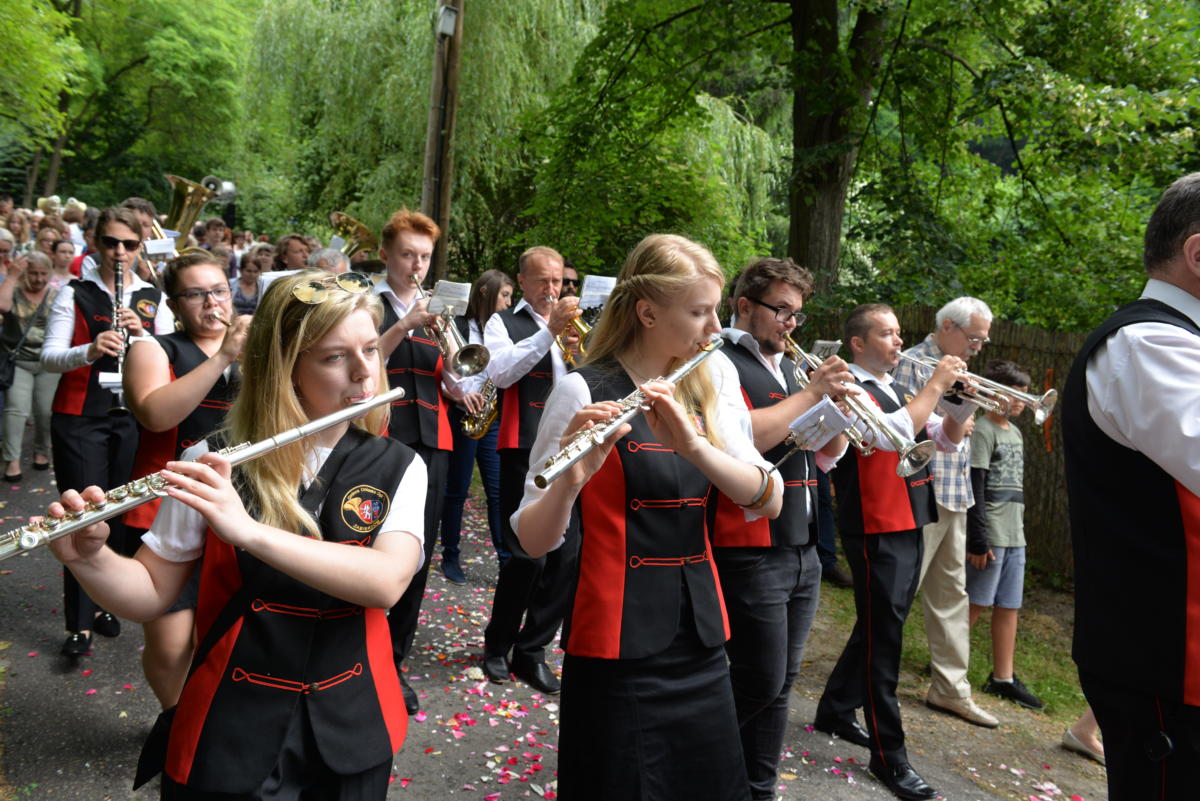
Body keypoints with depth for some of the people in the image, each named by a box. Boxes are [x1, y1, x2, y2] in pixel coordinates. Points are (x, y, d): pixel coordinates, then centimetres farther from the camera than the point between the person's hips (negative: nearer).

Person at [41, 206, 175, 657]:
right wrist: (90, 350, -27)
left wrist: (142, 336, -17)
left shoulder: (153, 298, 8)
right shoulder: (74, 293, 0)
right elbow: (49, 357, -7)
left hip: (133, 418, 3)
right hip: (80, 418, -2)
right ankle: (78, 624, 4)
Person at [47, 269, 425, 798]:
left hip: (350, 730, 1)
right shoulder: (213, 464, -9)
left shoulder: (397, 468, -8)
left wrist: (249, 531, -33)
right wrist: (88, 557, -22)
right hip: (228, 733, -1)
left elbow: (386, 582, -24)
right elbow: (152, 595, -2)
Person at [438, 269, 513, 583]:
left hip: (494, 418, 4)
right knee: (456, 491, 6)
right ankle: (450, 556, 19)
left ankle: (507, 556, 9)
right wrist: (459, 393, -20)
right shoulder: (459, 327, -4)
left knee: (499, 490, 3)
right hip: (462, 417, -4)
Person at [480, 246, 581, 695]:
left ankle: (532, 650, 17)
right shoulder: (504, 323, 6)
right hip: (525, 451, -4)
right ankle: (497, 645, 18)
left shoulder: (572, 326, 19)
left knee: (566, 556, 2)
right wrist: (549, 332, -22)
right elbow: (500, 372, -14)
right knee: (527, 555, -5)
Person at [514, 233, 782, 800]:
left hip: (702, 636, 6)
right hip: (619, 646, -6)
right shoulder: (583, 392, -12)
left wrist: (695, 445, -23)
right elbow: (533, 540, -13)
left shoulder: (704, 394, 7)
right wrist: (571, 479, -34)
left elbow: (770, 499, -6)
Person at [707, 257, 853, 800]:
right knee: (760, 685, -3)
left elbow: (826, 457, 17)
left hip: (802, 552, 8)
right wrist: (811, 393, -17)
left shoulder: (788, 369, 16)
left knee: (779, 685, 14)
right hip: (749, 552, -8)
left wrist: (838, 402, 0)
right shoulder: (720, 363, -8)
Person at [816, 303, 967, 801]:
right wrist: (935, 385, -18)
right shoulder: (851, 391, -11)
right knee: (883, 636, -3)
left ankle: (836, 711, 34)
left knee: (878, 629, 18)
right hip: (875, 531, -9)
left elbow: (947, 440, 14)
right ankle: (889, 755, 6)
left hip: (909, 527, 9)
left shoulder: (900, 392, 15)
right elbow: (894, 433, -27)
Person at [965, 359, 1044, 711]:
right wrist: (978, 541, -18)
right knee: (976, 604, -1)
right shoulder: (983, 430, -11)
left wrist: (1018, 528, 15)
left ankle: (1003, 678, 19)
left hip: (1014, 535, 8)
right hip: (990, 535, -8)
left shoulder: (1015, 432, 15)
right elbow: (974, 488, -16)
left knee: (1008, 607, 11)